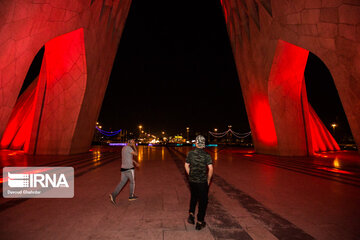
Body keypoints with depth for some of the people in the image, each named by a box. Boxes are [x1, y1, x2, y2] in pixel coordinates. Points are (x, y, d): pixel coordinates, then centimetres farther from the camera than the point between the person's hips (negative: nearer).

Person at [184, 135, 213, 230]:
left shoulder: (190, 153, -4)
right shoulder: (206, 155, -12)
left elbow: (186, 166, 3)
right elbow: (210, 169, -16)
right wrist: (208, 180, -3)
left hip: (192, 181, 3)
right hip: (202, 182, -3)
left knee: (193, 197, 28)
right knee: (203, 201, 12)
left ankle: (191, 214, 19)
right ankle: (199, 223, 20)